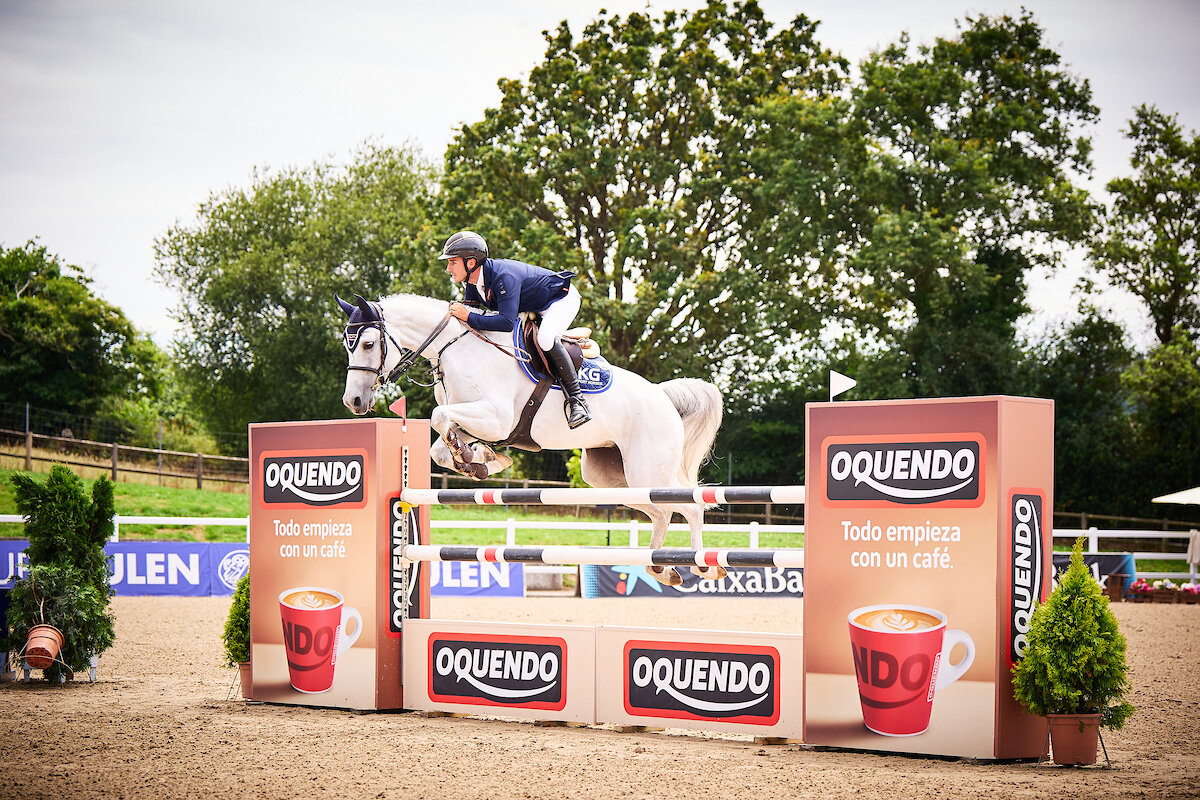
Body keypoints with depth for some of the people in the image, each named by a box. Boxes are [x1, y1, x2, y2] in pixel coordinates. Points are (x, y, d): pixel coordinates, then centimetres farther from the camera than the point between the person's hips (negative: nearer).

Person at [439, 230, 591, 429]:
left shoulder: (503, 275, -37)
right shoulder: (470, 282, -9)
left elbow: (507, 322, -44)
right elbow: (467, 312, 4)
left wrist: (470, 317, -41)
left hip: (561, 299, -10)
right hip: (530, 309, 10)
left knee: (545, 339, -38)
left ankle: (576, 399, -28)